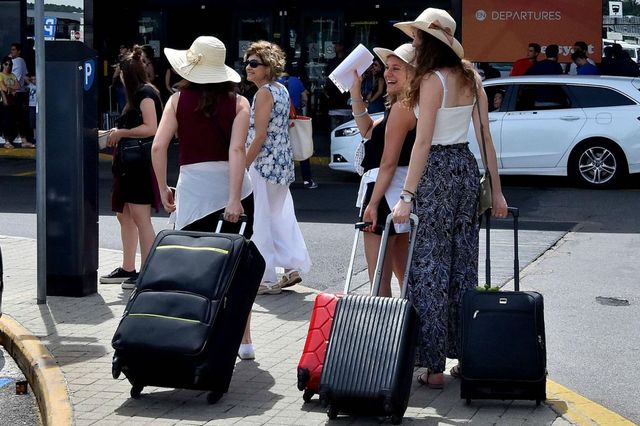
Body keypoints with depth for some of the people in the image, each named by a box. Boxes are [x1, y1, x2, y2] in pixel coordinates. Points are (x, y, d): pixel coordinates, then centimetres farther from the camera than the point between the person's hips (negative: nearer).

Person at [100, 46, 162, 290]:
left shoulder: (146, 93, -11)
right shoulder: (137, 94, 19)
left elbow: (150, 128, -21)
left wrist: (121, 133, -13)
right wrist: (117, 133, 12)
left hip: (142, 163, -10)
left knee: (140, 217, -10)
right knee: (124, 215, 12)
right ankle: (127, 270, 19)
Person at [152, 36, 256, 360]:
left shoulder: (179, 100, 3)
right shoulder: (238, 102, 1)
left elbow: (158, 147, -4)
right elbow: (236, 150, -12)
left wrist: (163, 189, 5)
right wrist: (234, 199, -17)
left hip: (192, 188, -1)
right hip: (233, 188, 1)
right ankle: (244, 341, 17)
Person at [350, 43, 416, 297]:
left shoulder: (401, 107, -15)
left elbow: (389, 163, -18)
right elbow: (368, 131, 26)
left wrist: (373, 203, -19)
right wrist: (356, 93, 18)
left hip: (387, 191, -11)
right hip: (404, 193, 11)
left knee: (379, 279, -8)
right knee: (405, 275, 17)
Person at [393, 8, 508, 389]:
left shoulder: (432, 80, -12)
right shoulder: (470, 77, 9)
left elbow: (423, 142, -17)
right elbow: (485, 137, 9)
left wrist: (407, 196, -17)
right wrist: (496, 189, 12)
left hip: (437, 171, -7)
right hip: (467, 168, 7)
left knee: (430, 266, -2)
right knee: (464, 265, 13)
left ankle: (434, 367, -1)